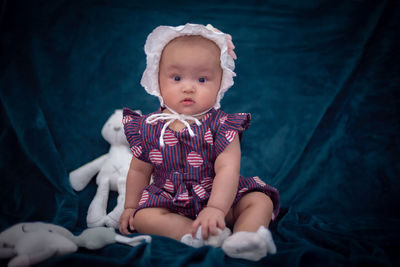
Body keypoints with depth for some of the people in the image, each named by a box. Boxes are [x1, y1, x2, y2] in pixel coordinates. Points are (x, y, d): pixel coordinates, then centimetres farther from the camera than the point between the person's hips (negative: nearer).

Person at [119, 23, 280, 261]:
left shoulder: (221, 125, -14)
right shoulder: (149, 128, -6)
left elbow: (228, 169, -23)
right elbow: (139, 171, 7)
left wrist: (216, 209, -35)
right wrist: (130, 208, 10)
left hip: (219, 198, 0)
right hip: (170, 203, 1)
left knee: (261, 200, -17)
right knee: (142, 217, -24)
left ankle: (244, 236, -40)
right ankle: (198, 233, -34)